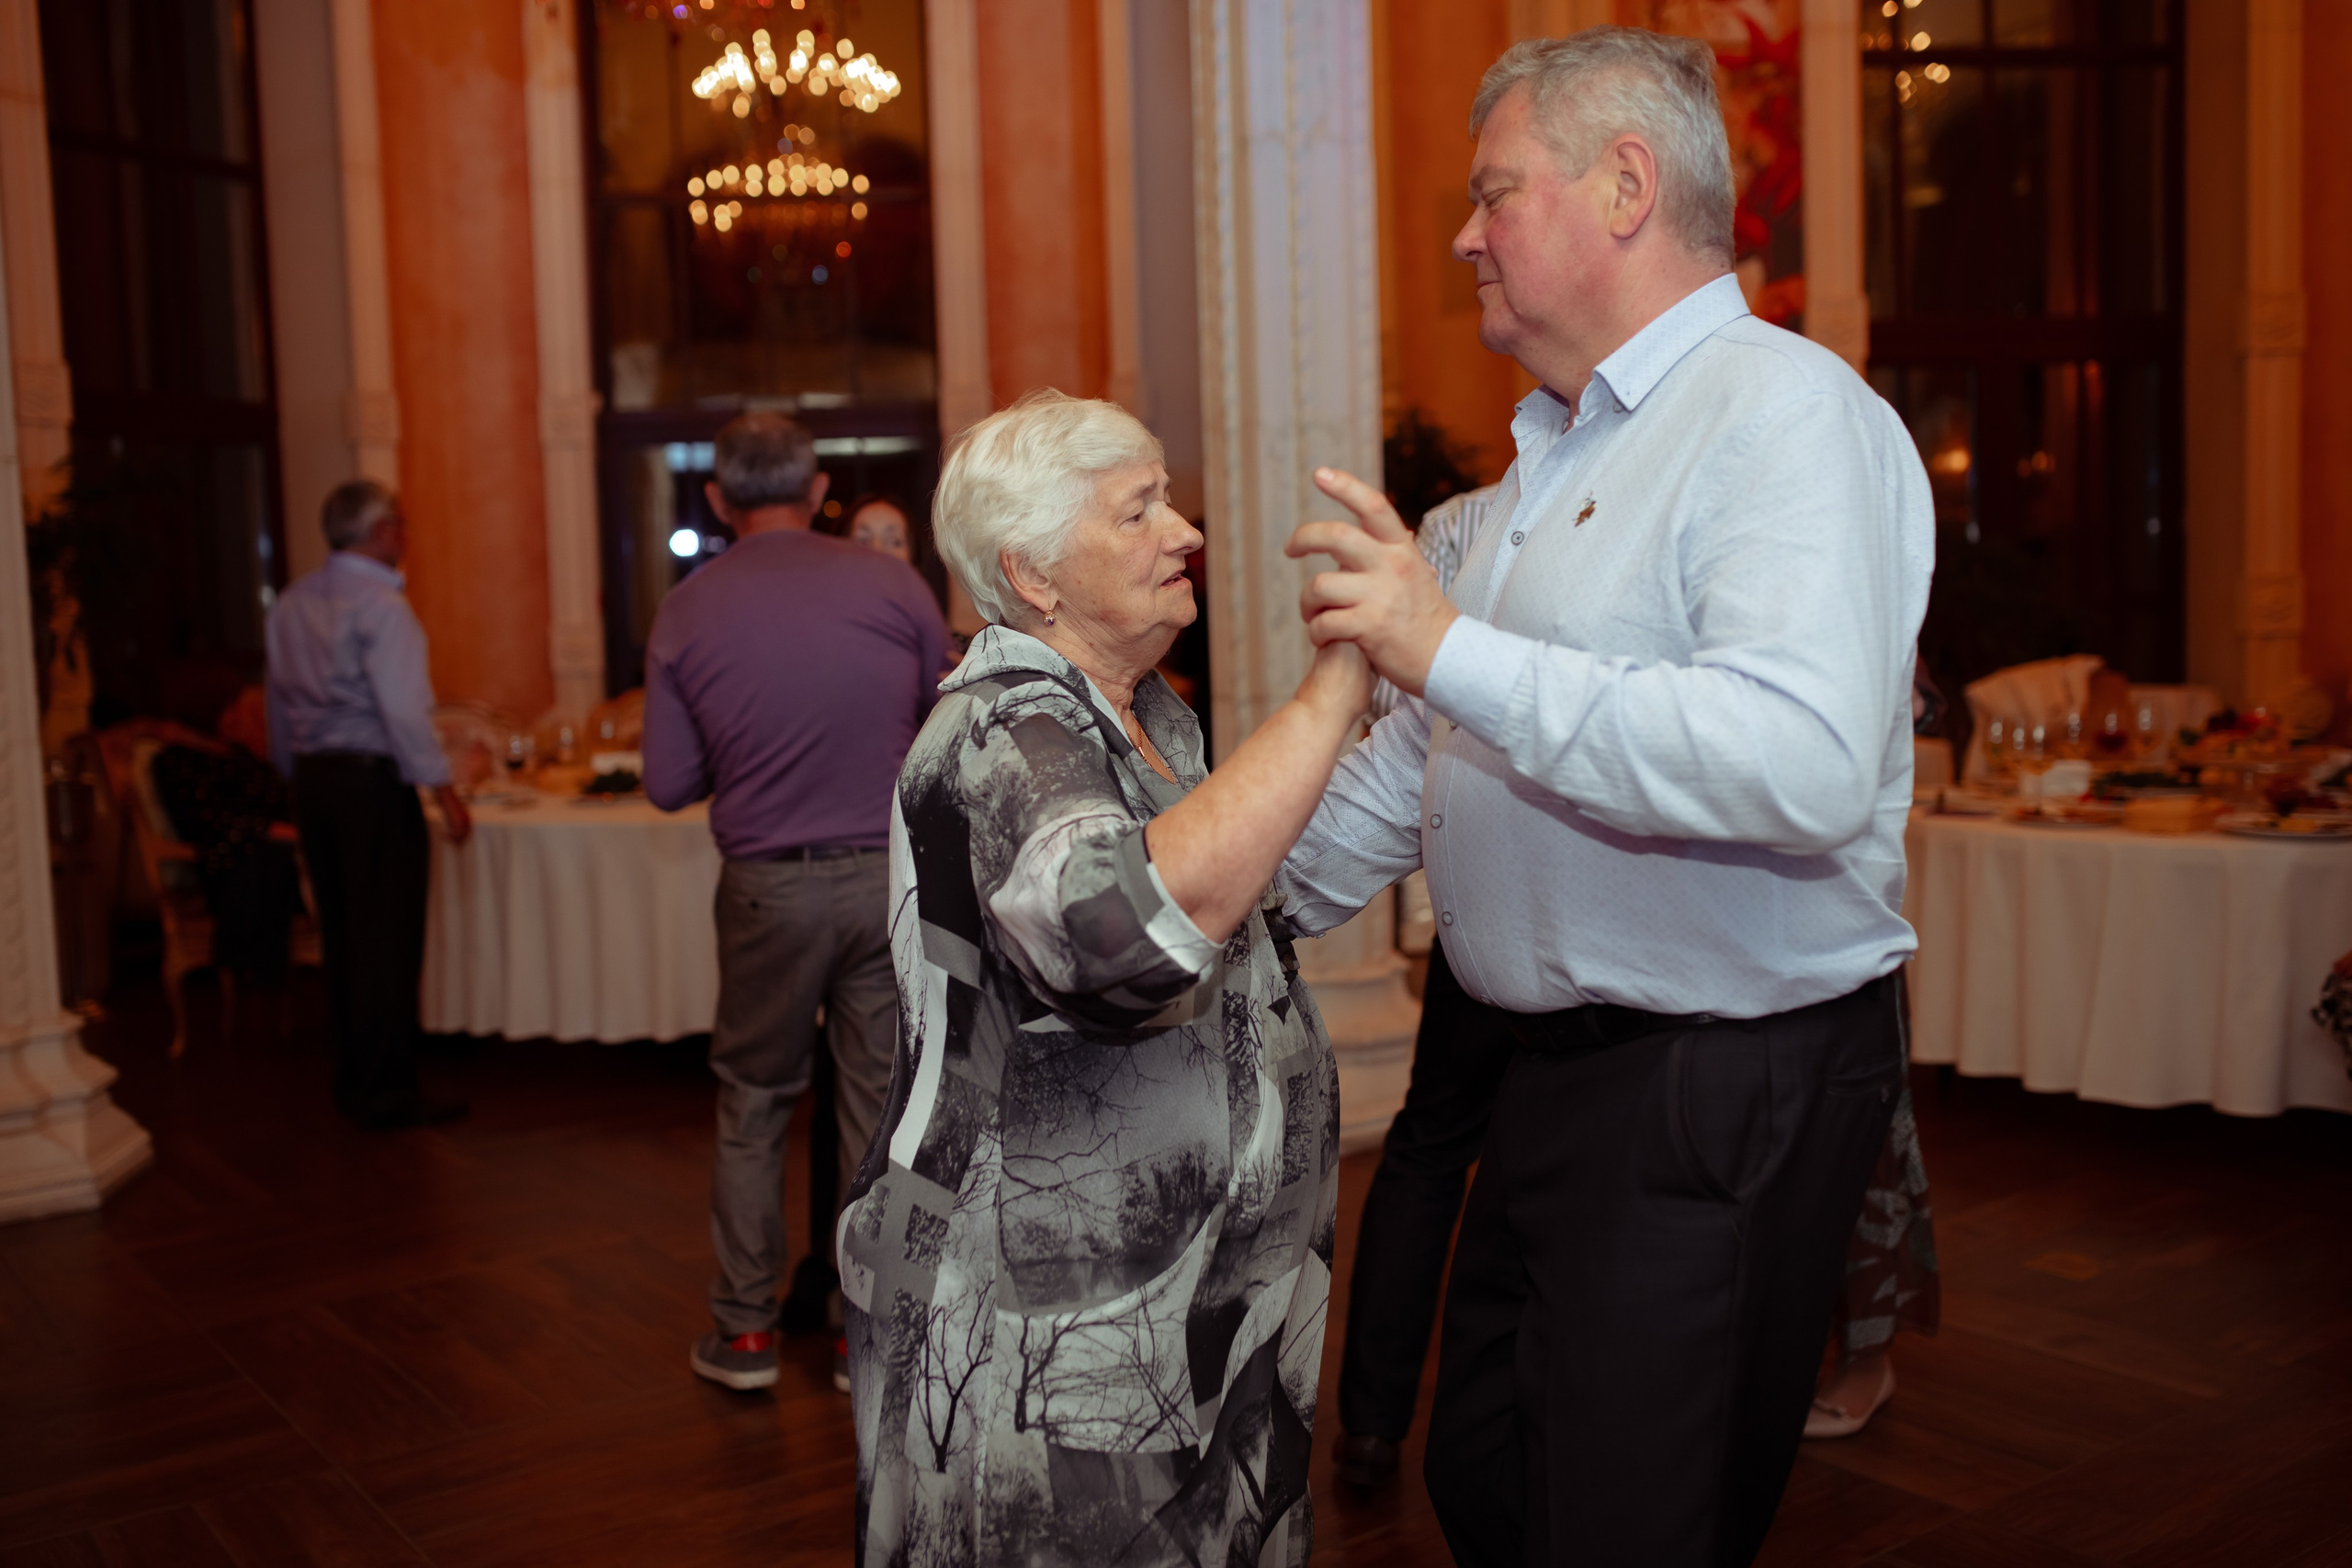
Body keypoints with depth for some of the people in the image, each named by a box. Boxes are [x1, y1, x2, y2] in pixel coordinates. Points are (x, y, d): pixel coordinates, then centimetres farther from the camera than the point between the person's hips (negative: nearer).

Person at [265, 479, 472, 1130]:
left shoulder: (290, 604, 12)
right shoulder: (380, 605, -12)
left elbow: (278, 705, 16)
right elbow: (403, 709, -19)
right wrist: (443, 789, -16)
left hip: (312, 777, 8)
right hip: (372, 777, -8)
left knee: (341, 936, 13)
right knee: (387, 939, -3)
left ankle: (353, 1080, 21)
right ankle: (386, 1091, 0)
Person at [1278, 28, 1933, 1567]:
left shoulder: (1785, 416, -16)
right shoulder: (1558, 450, 16)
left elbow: (1805, 762, -32)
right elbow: (1431, 747, 23)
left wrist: (1455, 651, -30)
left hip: (1728, 1094, -9)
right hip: (1568, 1073, 9)